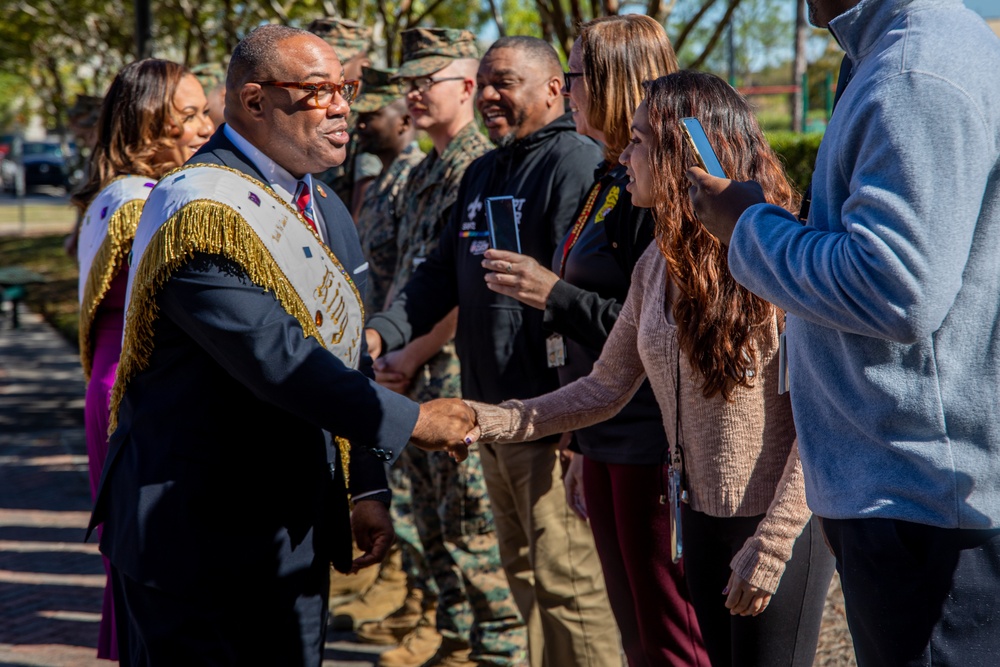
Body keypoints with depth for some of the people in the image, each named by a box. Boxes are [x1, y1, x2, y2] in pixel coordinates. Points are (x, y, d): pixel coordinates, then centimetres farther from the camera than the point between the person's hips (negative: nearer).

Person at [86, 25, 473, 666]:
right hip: (195, 535, -8)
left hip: (295, 533, 9)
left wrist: (368, 489, 11)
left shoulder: (324, 208, 12)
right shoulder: (202, 210, -19)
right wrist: (411, 420, -19)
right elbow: (277, 360, -27)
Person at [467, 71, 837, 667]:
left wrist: (770, 545, -20)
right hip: (700, 516, 7)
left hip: (782, 523, -7)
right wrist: (490, 421, -1)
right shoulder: (660, 263, 5)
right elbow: (606, 388, 9)